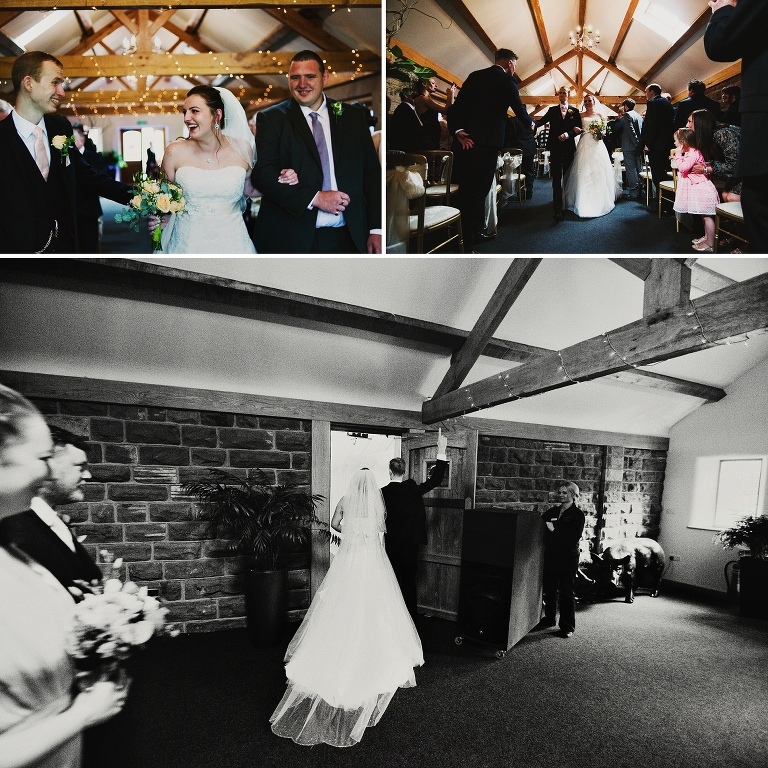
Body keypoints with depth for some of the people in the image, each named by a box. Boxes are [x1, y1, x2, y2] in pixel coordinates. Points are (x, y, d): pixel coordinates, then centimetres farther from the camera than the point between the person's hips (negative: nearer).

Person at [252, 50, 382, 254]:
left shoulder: (353, 117, 11)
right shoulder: (271, 119, 4)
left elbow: (371, 175, 8)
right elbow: (262, 173, -7)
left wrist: (376, 229, -3)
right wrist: (314, 198, -17)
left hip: (346, 237, 2)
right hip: (290, 238, -2)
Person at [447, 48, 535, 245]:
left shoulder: (475, 76, 15)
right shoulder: (507, 81, -1)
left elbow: (457, 105, 5)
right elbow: (519, 108, 4)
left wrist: (457, 130, -4)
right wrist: (531, 123, 23)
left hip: (465, 139, 6)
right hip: (487, 140, -5)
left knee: (464, 186, 11)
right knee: (479, 188, 0)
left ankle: (457, 230, 18)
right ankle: (470, 234, 2)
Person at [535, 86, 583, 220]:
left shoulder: (574, 111, 9)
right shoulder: (552, 110, 9)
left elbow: (578, 129, 3)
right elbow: (542, 121, -5)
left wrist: (567, 134, -17)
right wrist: (533, 123, -28)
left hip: (569, 147, 1)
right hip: (555, 147, -1)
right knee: (556, 178, -8)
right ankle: (558, 208, -12)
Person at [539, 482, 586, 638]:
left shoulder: (577, 515, -5)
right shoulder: (552, 511, 12)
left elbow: (574, 537, -16)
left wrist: (554, 531, -20)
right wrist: (545, 525, -13)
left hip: (567, 557, -5)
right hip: (550, 556, 5)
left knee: (566, 592, 0)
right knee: (549, 589, 13)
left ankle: (568, 626, 12)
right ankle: (550, 618, 29)